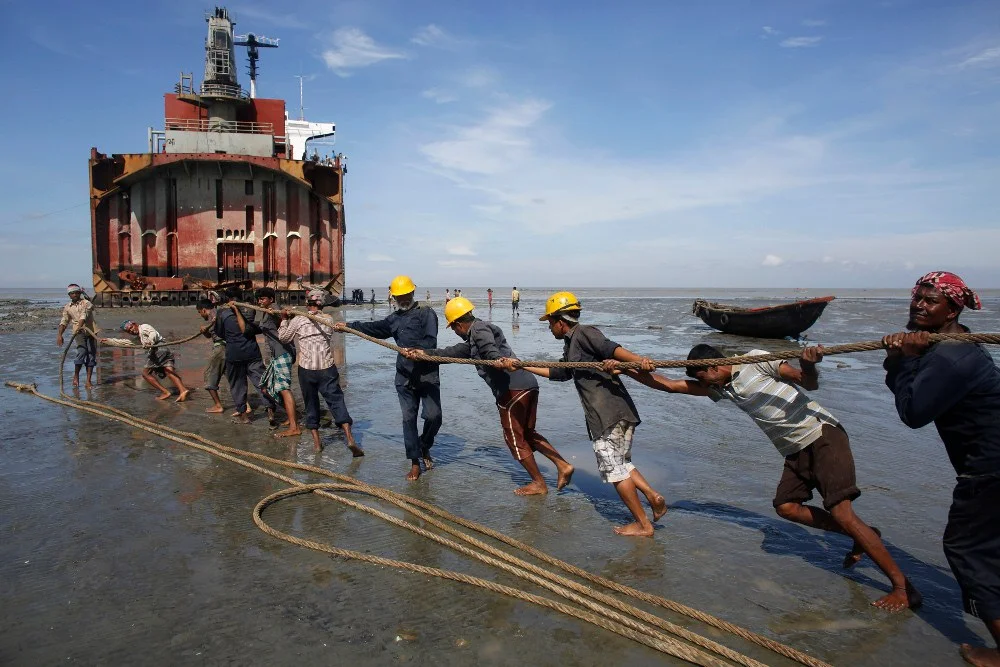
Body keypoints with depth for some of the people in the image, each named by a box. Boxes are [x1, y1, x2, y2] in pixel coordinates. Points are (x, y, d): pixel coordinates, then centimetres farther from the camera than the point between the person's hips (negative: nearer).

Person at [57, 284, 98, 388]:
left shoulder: (86, 303, -1)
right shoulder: (67, 307, 12)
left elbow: (84, 315, -18)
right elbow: (64, 322, 8)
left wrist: (80, 326, -35)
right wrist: (59, 334, -6)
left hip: (91, 331, -1)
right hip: (79, 332, 1)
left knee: (91, 354, -1)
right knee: (81, 351, -18)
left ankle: (89, 380, 5)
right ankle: (76, 375, 3)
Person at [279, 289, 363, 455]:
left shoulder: (297, 320, -1)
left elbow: (283, 338, 11)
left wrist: (284, 320, 25)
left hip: (306, 369, 0)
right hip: (327, 368, 1)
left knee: (311, 403, 13)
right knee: (337, 401, 0)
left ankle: (316, 441, 16)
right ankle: (350, 439, -12)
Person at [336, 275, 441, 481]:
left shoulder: (426, 313, -2)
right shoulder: (394, 319, 18)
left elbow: (431, 340, -15)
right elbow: (373, 328, 29)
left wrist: (418, 350, -33)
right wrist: (348, 326, 30)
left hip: (428, 375, -5)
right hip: (405, 377, 5)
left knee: (433, 416, -7)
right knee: (409, 419, 2)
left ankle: (424, 448, 23)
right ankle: (415, 463, 11)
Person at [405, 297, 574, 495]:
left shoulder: (479, 330, -4)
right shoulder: (474, 339, 26)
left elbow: (490, 350, -25)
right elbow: (453, 352, 32)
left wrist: (500, 359, -45)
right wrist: (424, 354, 35)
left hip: (513, 389, -10)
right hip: (527, 384, 10)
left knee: (514, 437, 4)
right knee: (527, 433, 20)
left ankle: (538, 483, 13)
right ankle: (563, 465, 13)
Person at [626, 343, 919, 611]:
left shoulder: (755, 360, -11)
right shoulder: (719, 388, 8)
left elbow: (810, 384, -13)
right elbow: (670, 385, 8)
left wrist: (808, 365, -36)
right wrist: (627, 369, 3)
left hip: (822, 436, -8)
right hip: (796, 450, 8)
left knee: (841, 512, -15)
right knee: (786, 506, -1)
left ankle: (904, 588, -7)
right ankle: (863, 537, 15)